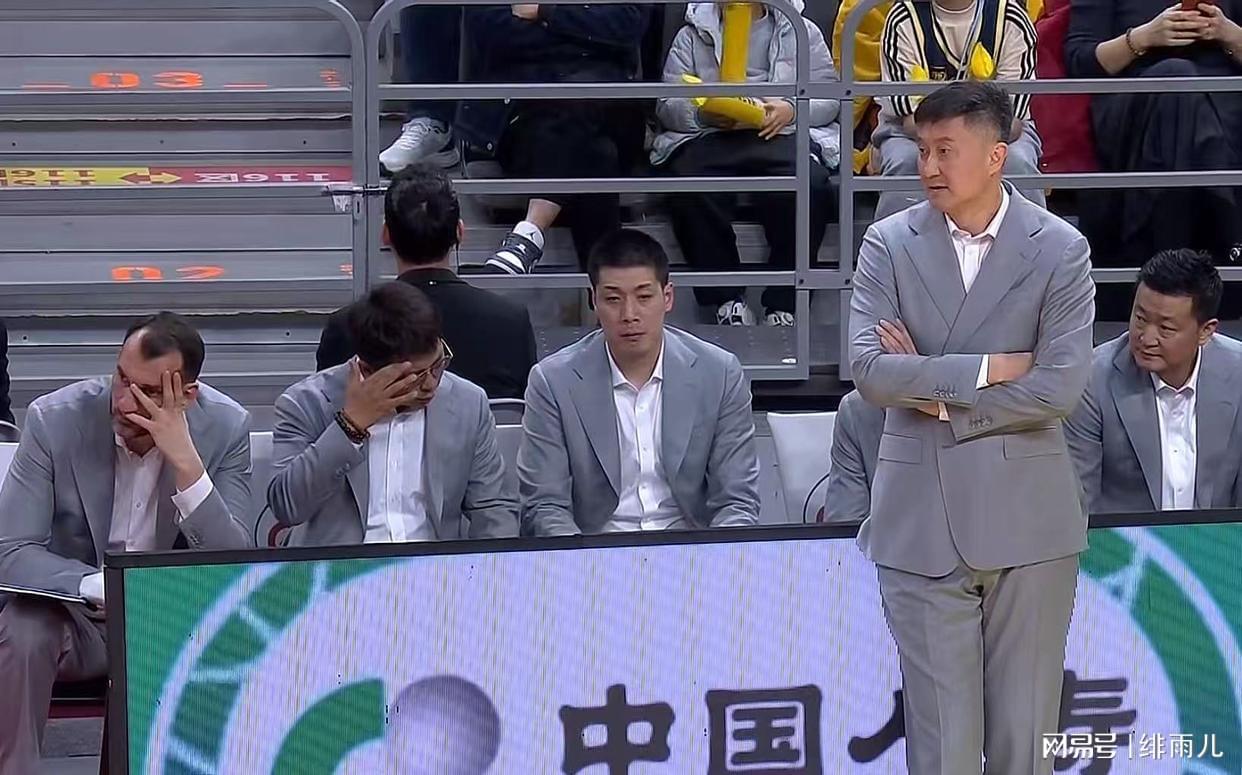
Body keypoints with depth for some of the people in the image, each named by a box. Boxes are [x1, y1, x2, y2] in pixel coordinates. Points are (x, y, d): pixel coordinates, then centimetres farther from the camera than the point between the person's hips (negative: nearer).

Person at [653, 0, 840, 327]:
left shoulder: (803, 31, 21)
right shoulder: (692, 35, 21)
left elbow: (830, 97, 13)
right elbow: (667, 105, 12)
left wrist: (791, 110, -8)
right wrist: (703, 113, -10)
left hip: (782, 134, 0)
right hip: (707, 136, 0)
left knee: (809, 186, -35)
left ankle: (783, 306, -27)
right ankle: (727, 299, -24)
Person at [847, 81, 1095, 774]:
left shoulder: (1060, 249, -2)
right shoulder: (890, 245, 3)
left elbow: (1060, 388, -11)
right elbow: (871, 371, -9)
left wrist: (935, 392, -8)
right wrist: (983, 370, -13)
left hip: (1028, 523, -1)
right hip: (922, 524, 1)